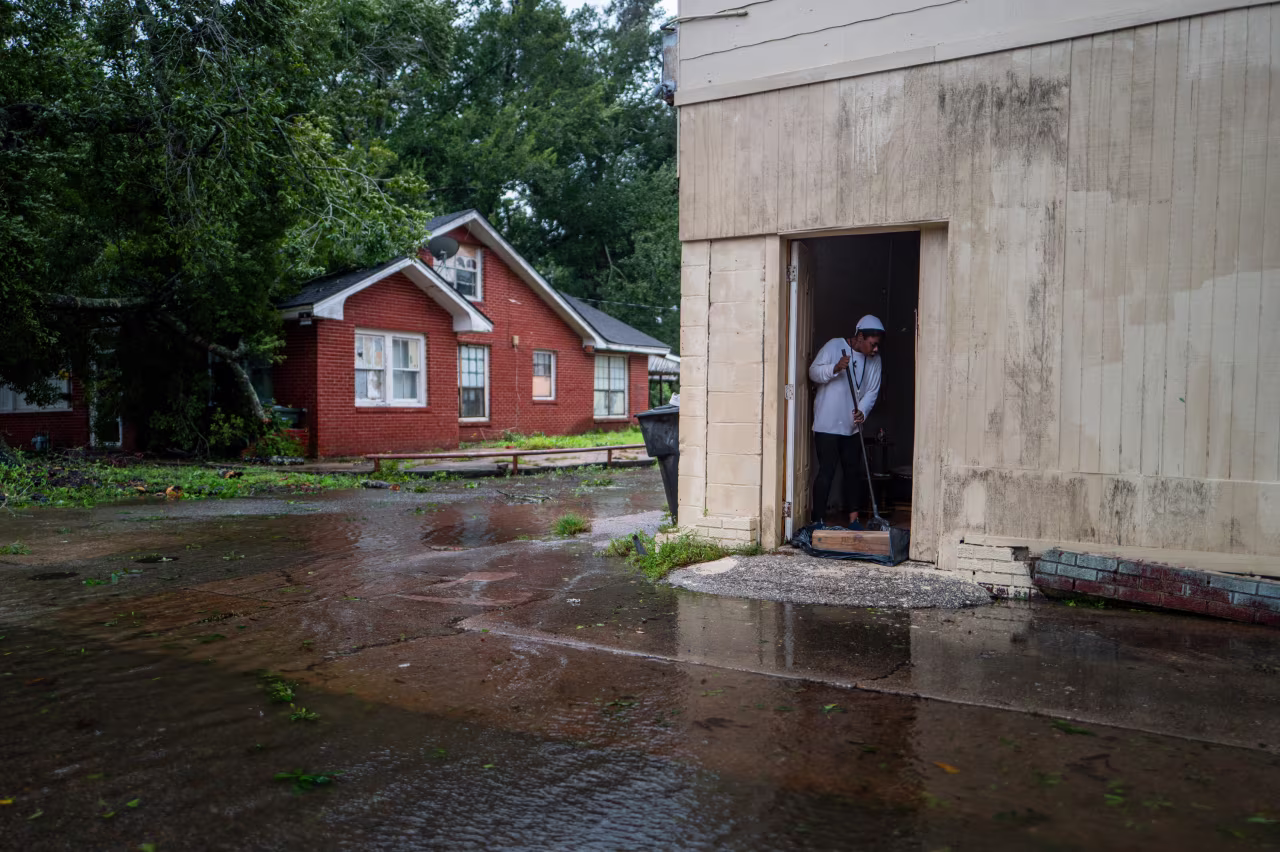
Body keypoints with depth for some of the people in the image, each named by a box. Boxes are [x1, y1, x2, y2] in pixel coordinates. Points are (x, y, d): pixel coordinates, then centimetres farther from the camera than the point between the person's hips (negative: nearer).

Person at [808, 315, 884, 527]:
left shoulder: (874, 359, 6)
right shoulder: (834, 346, -8)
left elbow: (872, 391, 3)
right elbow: (813, 372, -8)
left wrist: (862, 411, -15)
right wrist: (835, 368, -27)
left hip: (851, 425, 6)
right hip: (827, 424, -6)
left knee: (854, 471, 10)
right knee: (827, 472, -6)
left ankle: (853, 520, 20)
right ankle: (818, 521, 0)